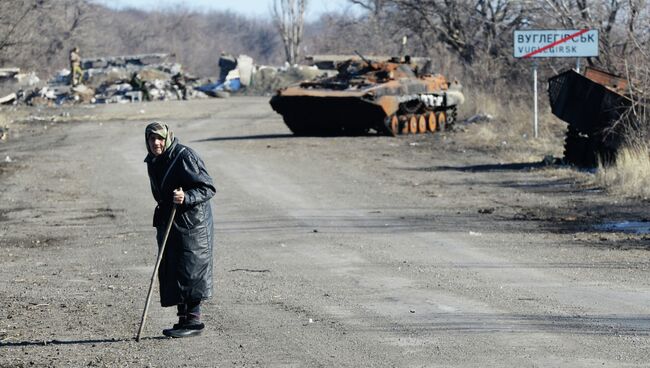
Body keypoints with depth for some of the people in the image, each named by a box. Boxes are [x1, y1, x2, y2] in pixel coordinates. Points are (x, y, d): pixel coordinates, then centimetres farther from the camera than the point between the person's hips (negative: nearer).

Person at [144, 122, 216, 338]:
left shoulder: (185, 157, -15)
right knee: (171, 271, 7)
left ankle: (194, 321, -5)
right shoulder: (153, 162, 11)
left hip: (191, 224, -9)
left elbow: (208, 188, -17)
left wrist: (186, 197, -32)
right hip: (168, 224, 9)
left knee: (189, 271, -9)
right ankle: (183, 319, 14)